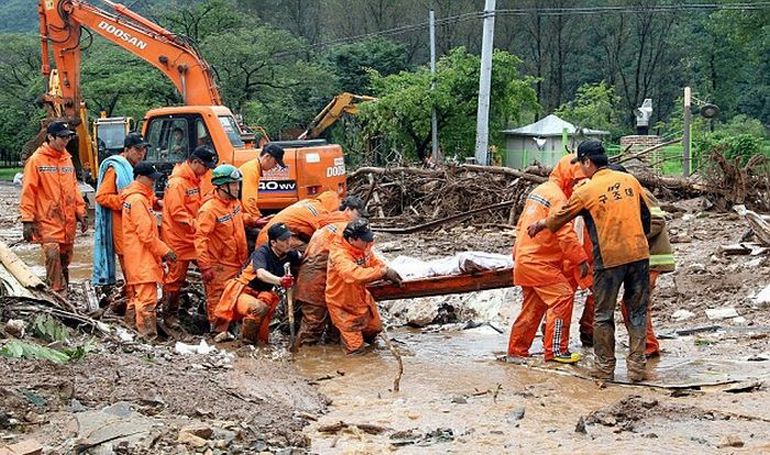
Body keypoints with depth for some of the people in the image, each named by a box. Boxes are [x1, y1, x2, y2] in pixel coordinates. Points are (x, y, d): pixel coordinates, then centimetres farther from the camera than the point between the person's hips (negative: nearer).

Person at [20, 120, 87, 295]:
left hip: (68, 222, 6)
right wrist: (28, 220, -11)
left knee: (64, 260, 10)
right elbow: (28, 192, -7)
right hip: (47, 221, -6)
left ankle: (62, 295, 20)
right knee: (53, 254, -19)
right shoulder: (36, 160, -6)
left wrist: (81, 212, 14)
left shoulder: (67, 159, 12)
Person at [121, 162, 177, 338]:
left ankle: (133, 327, 25)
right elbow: (146, 234, -20)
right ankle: (149, 335, -12)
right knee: (147, 297, -12)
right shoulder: (138, 200, -16)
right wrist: (164, 251, -12)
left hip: (139, 256, 11)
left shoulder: (138, 198, 17)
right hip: (142, 258, -11)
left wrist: (160, 251, 18)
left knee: (138, 295, 17)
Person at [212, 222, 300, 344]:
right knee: (257, 307, -35)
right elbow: (261, 273, -39)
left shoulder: (289, 254, -3)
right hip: (242, 292, -6)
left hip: (261, 295, 6)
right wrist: (279, 281, -58)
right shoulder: (262, 252, -20)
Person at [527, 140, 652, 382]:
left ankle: (605, 367, 15)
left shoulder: (585, 191, -5)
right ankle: (637, 366, 12)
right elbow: (646, 215, 13)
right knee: (637, 312, 11)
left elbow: (560, 217, 8)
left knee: (603, 316, 9)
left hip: (609, 259, -4)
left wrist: (540, 224, 27)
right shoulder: (630, 180, 6)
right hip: (639, 254, 4)